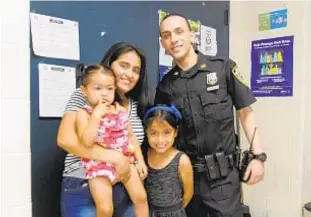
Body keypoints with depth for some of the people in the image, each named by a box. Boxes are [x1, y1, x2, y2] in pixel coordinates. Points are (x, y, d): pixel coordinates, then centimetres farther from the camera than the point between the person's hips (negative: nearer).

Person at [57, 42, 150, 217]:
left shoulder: (137, 106, 10)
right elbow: (65, 140, -20)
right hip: (84, 190, -5)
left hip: (125, 189, 6)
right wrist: (116, 158, -23)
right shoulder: (84, 95, -7)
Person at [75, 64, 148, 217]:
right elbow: (86, 142, -24)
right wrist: (97, 115, -24)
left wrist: (140, 160, 6)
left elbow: (131, 136, 11)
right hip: (99, 166, -4)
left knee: (141, 197, -3)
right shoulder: (84, 114, -9)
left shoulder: (120, 111, 4)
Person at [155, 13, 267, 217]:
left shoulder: (223, 68, -5)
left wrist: (258, 155, -7)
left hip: (223, 173, -2)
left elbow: (246, 112, -1)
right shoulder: (165, 85, 3)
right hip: (186, 172, 3)